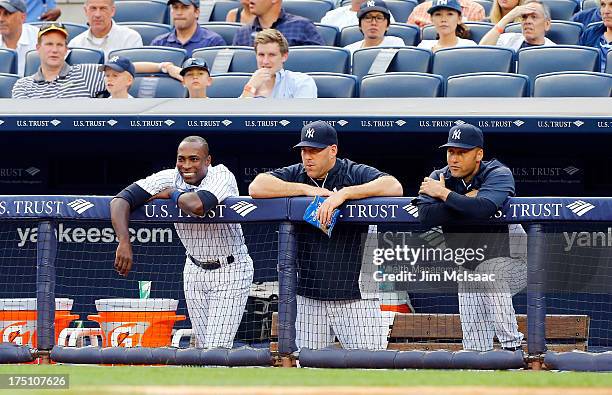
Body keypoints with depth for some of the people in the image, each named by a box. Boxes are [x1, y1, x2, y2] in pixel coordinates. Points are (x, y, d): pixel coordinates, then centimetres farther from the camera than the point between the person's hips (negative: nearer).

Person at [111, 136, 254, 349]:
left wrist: (173, 193, -24)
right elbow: (121, 200, -20)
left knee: (216, 350, -13)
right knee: (203, 347, 10)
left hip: (231, 270, -5)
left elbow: (197, 206, -45)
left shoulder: (221, 176, -24)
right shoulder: (169, 179, -11)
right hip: (195, 270, 5)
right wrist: (124, 242, -35)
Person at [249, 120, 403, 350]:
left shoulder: (355, 174, -2)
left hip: (355, 295, -4)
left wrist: (344, 193, -26)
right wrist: (307, 189, -10)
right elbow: (256, 187, -6)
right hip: (308, 297, 4)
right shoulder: (295, 175, 9)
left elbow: (394, 187, -19)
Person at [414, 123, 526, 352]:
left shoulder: (499, 174, -18)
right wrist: (467, 200, -26)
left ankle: (512, 345, -32)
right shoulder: (439, 178, -5)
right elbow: (426, 216, -23)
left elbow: (483, 208, -39)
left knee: (488, 269, -37)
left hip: (511, 263, -5)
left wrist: (444, 194, -26)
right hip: (469, 269, 5)